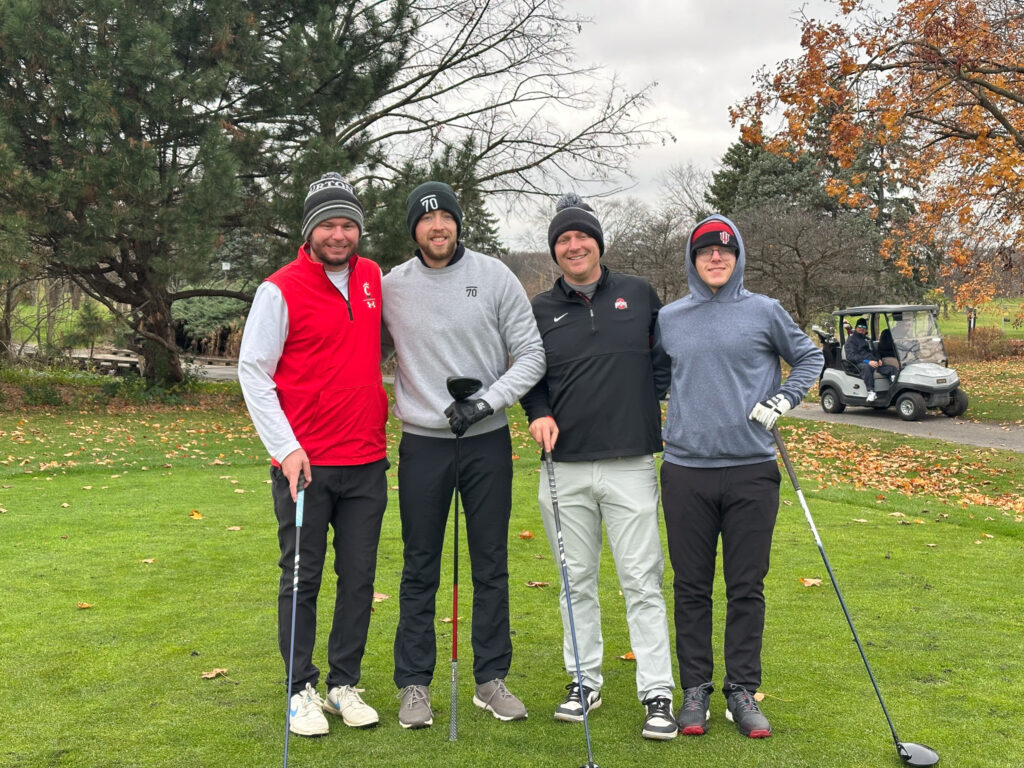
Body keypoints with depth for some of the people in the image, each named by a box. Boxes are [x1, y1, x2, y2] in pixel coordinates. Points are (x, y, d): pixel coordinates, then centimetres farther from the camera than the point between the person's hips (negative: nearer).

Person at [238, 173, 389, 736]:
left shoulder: (373, 279, 8)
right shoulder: (280, 289, -7)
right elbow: (253, 370, -5)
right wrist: (286, 447, -12)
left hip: (366, 462, 5)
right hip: (304, 463, -4)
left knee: (359, 578, 9)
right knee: (302, 579, 4)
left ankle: (344, 684, 22)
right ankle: (303, 690, 17)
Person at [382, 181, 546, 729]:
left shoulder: (494, 277, -1)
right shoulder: (391, 287, 2)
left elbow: (531, 355, -2)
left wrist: (486, 402, -13)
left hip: (488, 441, 0)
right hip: (422, 443, 0)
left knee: (491, 565, 8)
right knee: (420, 569, 5)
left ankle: (491, 678, 21)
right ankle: (414, 684, 17)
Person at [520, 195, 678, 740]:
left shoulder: (638, 294, 6)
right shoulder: (541, 309, 8)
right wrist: (539, 414, -5)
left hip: (631, 465, -2)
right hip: (565, 469, 2)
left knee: (642, 581, -1)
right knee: (576, 581, 11)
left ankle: (657, 693, 8)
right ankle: (584, 681, 24)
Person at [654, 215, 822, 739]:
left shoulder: (764, 312, 3)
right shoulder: (667, 319, 8)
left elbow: (809, 356, 15)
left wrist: (783, 400, 1)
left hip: (752, 470, -1)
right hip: (685, 471, 1)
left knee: (747, 588, 5)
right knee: (691, 587, 7)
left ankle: (742, 691, 17)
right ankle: (695, 690, 18)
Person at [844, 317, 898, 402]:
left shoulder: (867, 339, 32)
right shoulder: (851, 340, 7)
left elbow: (874, 352, 36)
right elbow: (851, 357, -8)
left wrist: (878, 360, 10)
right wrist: (867, 361, -20)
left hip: (873, 363, 8)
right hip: (859, 365, -8)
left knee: (893, 369, -12)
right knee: (866, 368, -42)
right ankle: (871, 392, -49)